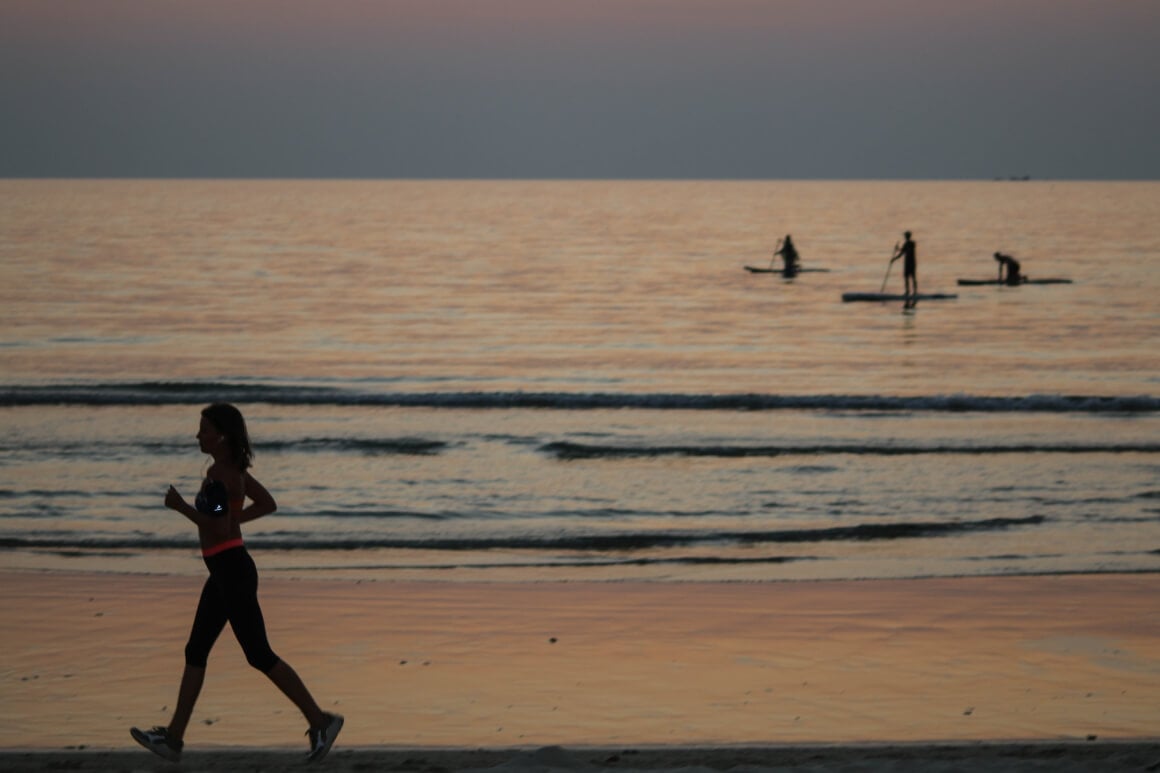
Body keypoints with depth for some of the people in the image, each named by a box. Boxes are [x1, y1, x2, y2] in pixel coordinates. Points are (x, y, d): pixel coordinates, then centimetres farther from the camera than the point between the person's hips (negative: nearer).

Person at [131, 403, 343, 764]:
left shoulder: (219, 474, -19)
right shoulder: (234, 469, 11)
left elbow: (218, 530, -24)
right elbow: (268, 504, 21)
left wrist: (181, 506, -17)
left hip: (232, 571, -11)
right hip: (224, 572, 11)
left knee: (259, 655, -4)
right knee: (195, 652, 11)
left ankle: (320, 721, 3)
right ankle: (173, 737, 14)